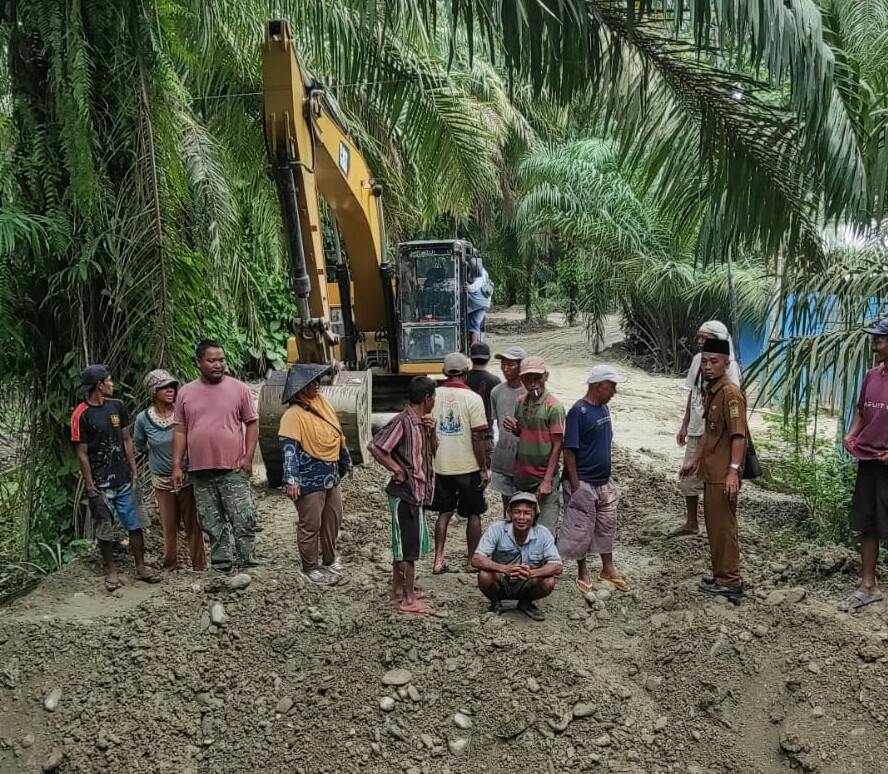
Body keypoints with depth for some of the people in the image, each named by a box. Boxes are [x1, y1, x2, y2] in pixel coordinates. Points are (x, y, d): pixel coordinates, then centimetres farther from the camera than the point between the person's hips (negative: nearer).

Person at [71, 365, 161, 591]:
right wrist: (90, 486, -10)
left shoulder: (117, 406, 5)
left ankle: (141, 567, 18)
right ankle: (111, 571, 21)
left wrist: (134, 471, 8)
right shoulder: (81, 415, -10)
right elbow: (82, 454, -9)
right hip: (100, 485, -5)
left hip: (123, 479, 5)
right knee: (104, 530, 7)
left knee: (134, 525, 7)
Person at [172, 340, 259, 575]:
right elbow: (180, 430, 8)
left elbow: (251, 423, 1)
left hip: (233, 469, -3)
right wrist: (177, 466, 3)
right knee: (212, 524, 11)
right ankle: (221, 567, 22)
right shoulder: (186, 393, 6)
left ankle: (246, 566, 6)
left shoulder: (239, 389, 0)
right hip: (200, 470, 3)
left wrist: (248, 457, -8)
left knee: (244, 520, -5)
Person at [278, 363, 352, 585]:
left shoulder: (324, 404, 7)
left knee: (333, 519, 19)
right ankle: (309, 568, 20)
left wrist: (345, 463, 22)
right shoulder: (294, 414, -17)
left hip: (331, 476, 8)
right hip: (310, 479, -8)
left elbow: (338, 436, 16)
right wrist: (292, 479, -31)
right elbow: (289, 448, -23)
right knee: (311, 525, 4)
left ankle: (330, 559, 37)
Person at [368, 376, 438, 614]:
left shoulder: (423, 422, 10)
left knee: (402, 544, 17)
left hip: (417, 492, 9)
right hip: (406, 492, -9)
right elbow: (374, 446, -23)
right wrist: (397, 470, -17)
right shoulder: (402, 422, -18)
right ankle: (409, 599, 5)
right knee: (409, 546, -3)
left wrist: (432, 431, -1)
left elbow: (433, 451, 17)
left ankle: (398, 590, 28)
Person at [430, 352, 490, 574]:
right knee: (473, 515, 11)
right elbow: (478, 437, -14)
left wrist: (431, 462, 16)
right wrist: (484, 469, -5)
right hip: (468, 466, -3)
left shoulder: (434, 396, -2)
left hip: (441, 466, 3)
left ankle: (439, 560, 14)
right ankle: (473, 561, 19)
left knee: (444, 513, 15)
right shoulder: (472, 398, -12)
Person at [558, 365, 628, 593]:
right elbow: (569, 451, -18)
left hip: (604, 483, 8)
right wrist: (575, 486, -18)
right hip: (583, 484, -8)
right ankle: (582, 572, 21)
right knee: (581, 529, 5)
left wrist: (608, 476, 16)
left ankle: (608, 568, 32)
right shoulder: (578, 411, -18)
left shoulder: (603, 408, 5)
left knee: (606, 526, 17)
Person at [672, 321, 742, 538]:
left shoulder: (729, 366, -15)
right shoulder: (698, 360, 6)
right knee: (688, 479, 17)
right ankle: (691, 523, 33)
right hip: (696, 431, 8)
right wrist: (684, 426, 16)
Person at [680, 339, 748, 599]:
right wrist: (694, 460, 24)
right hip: (711, 471, 9)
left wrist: (733, 471, -26)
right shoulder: (711, 391, 12)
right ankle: (721, 575, 25)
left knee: (723, 525, -2)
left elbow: (739, 435, -21)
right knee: (714, 524, 15)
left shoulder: (731, 393, -17)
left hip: (724, 473, -9)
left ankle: (730, 582, 7)